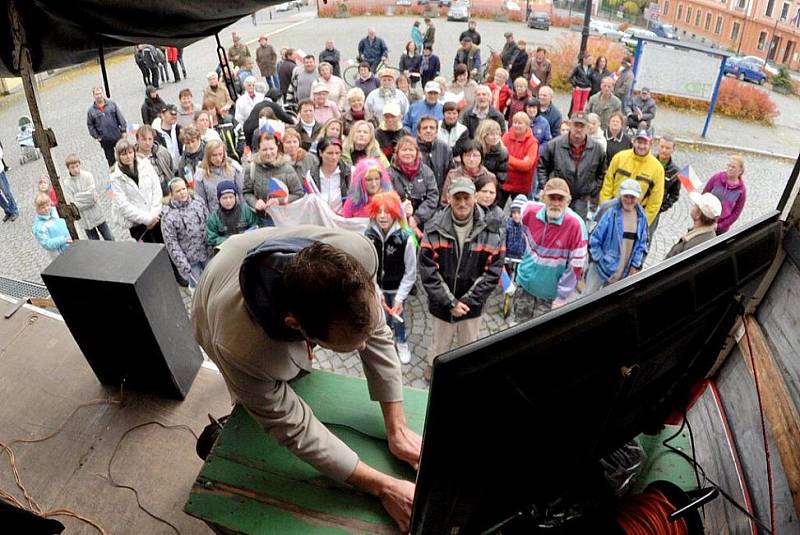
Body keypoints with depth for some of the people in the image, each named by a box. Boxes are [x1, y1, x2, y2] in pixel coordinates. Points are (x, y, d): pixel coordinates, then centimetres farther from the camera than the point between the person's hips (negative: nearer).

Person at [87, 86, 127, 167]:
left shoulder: (111, 104, -1)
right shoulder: (91, 110, -3)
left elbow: (120, 118, 3)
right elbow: (90, 125, 5)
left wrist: (123, 130, 0)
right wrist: (96, 136, -1)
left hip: (118, 136, 1)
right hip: (105, 140, 0)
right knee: (111, 160, 10)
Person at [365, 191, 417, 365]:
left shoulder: (405, 238, -24)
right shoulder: (369, 235, -16)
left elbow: (411, 272, -17)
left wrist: (400, 298, -17)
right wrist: (376, 291, -13)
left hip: (397, 287, -2)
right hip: (377, 286, 2)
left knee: (397, 317, 12)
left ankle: (402, 343, 43)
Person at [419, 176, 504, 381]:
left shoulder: (490, 231, -9)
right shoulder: (434, 229, -12)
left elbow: (493, 272, -9)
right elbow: (427, 270, -13)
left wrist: (468, 300, -14)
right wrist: (450, 302, -16)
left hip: (472, 306, 1)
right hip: (441, 304, 0)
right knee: (439, 345, 20)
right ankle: (433, 366, 50)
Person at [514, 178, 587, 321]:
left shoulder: (575, 224, -25)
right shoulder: (531, 211, -14)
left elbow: (576, 264, -19)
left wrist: (562, 297, -14)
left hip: (550, 294, -4)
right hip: (525, 283, 4)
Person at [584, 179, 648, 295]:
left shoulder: (641, 217, -2)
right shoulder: (611, 212, -16)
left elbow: (642, 244, 7)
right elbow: (595, 239, -12)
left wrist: (635, 266, 3)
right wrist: (600, 259, -11)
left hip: (624, 271, 4)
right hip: (602, 265, -4)